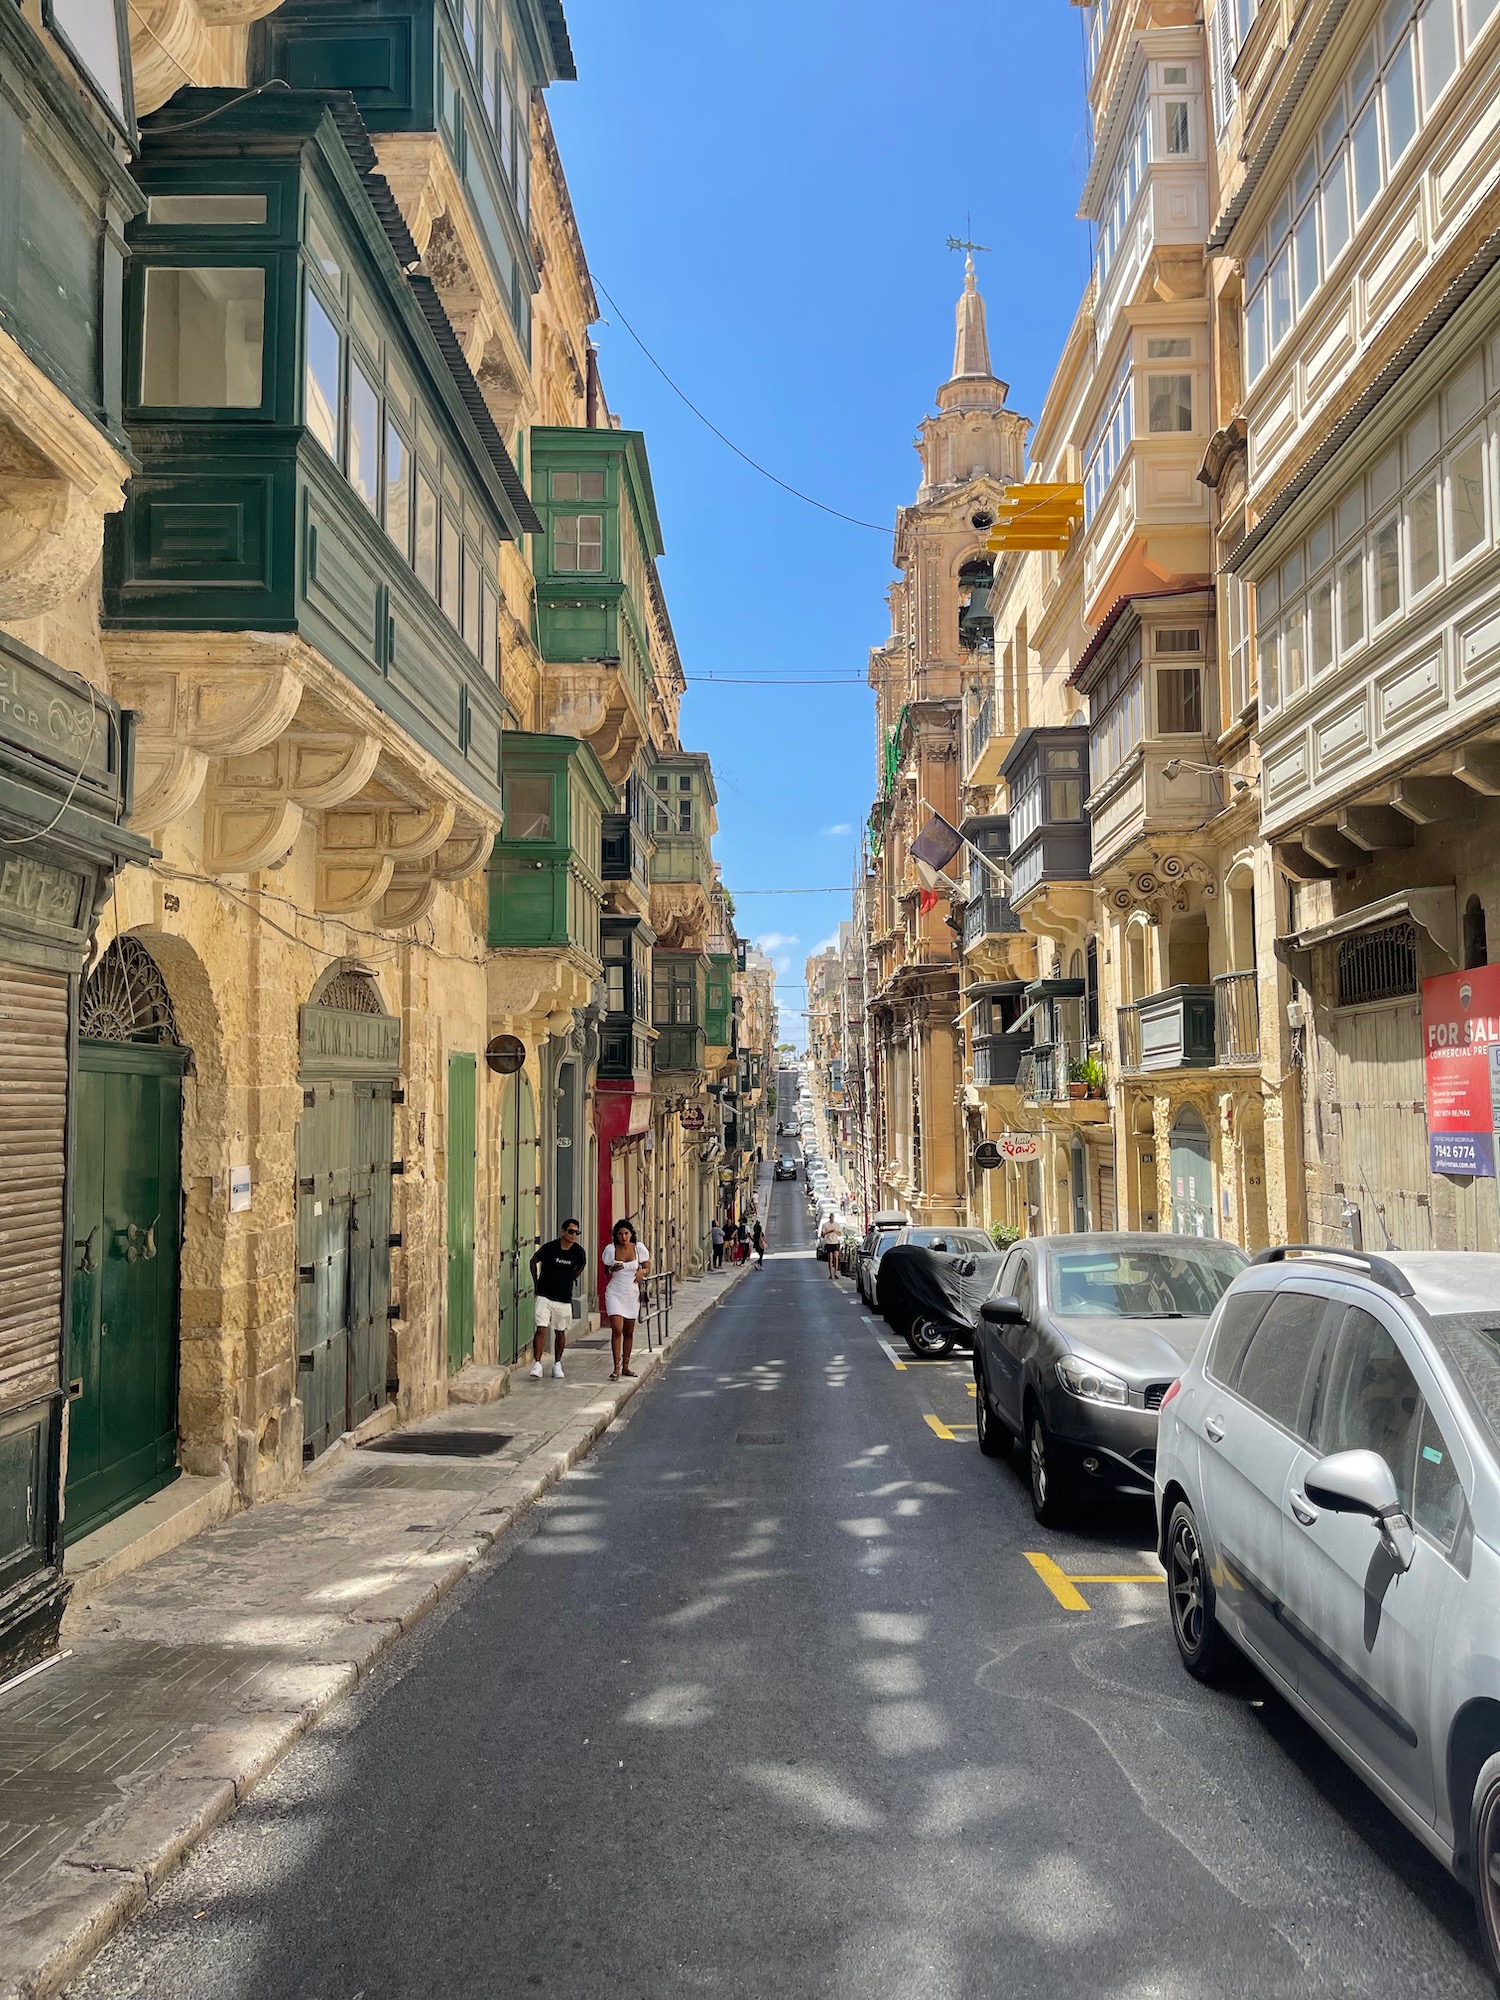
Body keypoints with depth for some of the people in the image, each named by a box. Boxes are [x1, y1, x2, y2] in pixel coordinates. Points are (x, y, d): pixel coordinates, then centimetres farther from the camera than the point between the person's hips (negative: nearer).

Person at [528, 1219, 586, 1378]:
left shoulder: (579, 1251, -4)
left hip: (564, 1298, 3)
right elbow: (533, 1261, 6)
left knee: (560, 1332, 11)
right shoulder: (549, 1247, -12)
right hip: (545, 1296, -3)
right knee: (541, 1329, -12)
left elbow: (581, 1266, 20)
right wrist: (536, 1282, 7)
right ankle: (537, 1364, -11)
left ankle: (557, 1364, 25)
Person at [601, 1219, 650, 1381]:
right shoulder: (610, 1249, -6)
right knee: (617, 1330, -15)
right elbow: (606, 1272, 5)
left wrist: (641, 1272, -16)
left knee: (629, 1332, 10)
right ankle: (617, 1368, -11)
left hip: (632, 1294, 2)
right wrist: (612, 1270, -18)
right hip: (614, 1293, -2)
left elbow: (646, 1267, 7)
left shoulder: (638, 1248, -3)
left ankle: (625, 1366, 23)